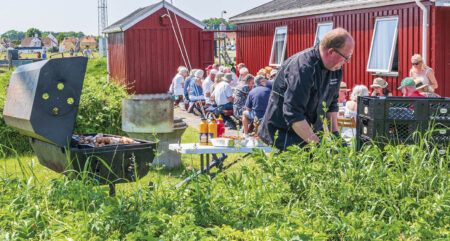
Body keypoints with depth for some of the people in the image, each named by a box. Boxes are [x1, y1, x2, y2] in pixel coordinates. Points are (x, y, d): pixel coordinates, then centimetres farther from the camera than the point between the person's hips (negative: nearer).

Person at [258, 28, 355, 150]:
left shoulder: (336, 69, 2)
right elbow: (293, 115, -30)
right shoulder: (302, 68, -26)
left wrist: (335, 133, 3)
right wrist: (317, 144, -32)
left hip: (311, 134, 8)